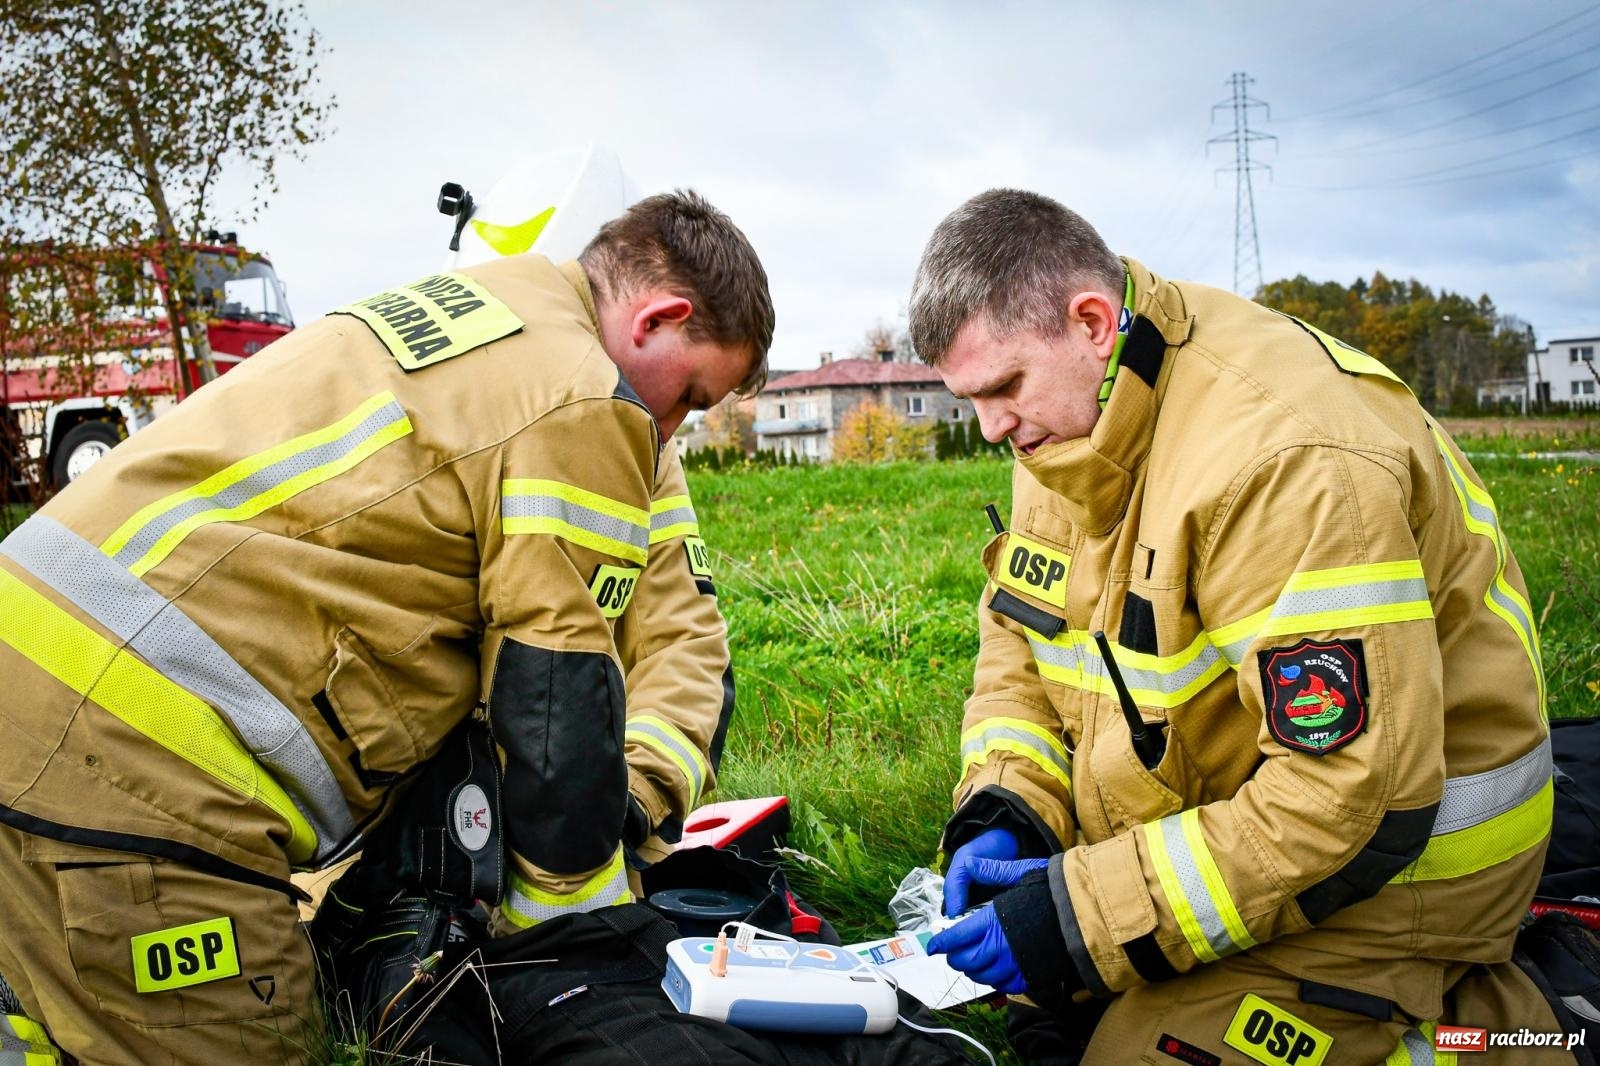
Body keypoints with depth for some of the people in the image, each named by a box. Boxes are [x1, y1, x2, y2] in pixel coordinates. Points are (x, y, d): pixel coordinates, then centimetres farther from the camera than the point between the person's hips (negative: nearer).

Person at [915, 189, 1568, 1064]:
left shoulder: (1287, 458, -31)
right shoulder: (1066, 418, -3)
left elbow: (1351, 799, -32)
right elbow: (1020, 634, 7)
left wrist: (1087, 918, -28)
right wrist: (1004, 812, -10)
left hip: (1391, 840, -9)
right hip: (1217, 808, 9)